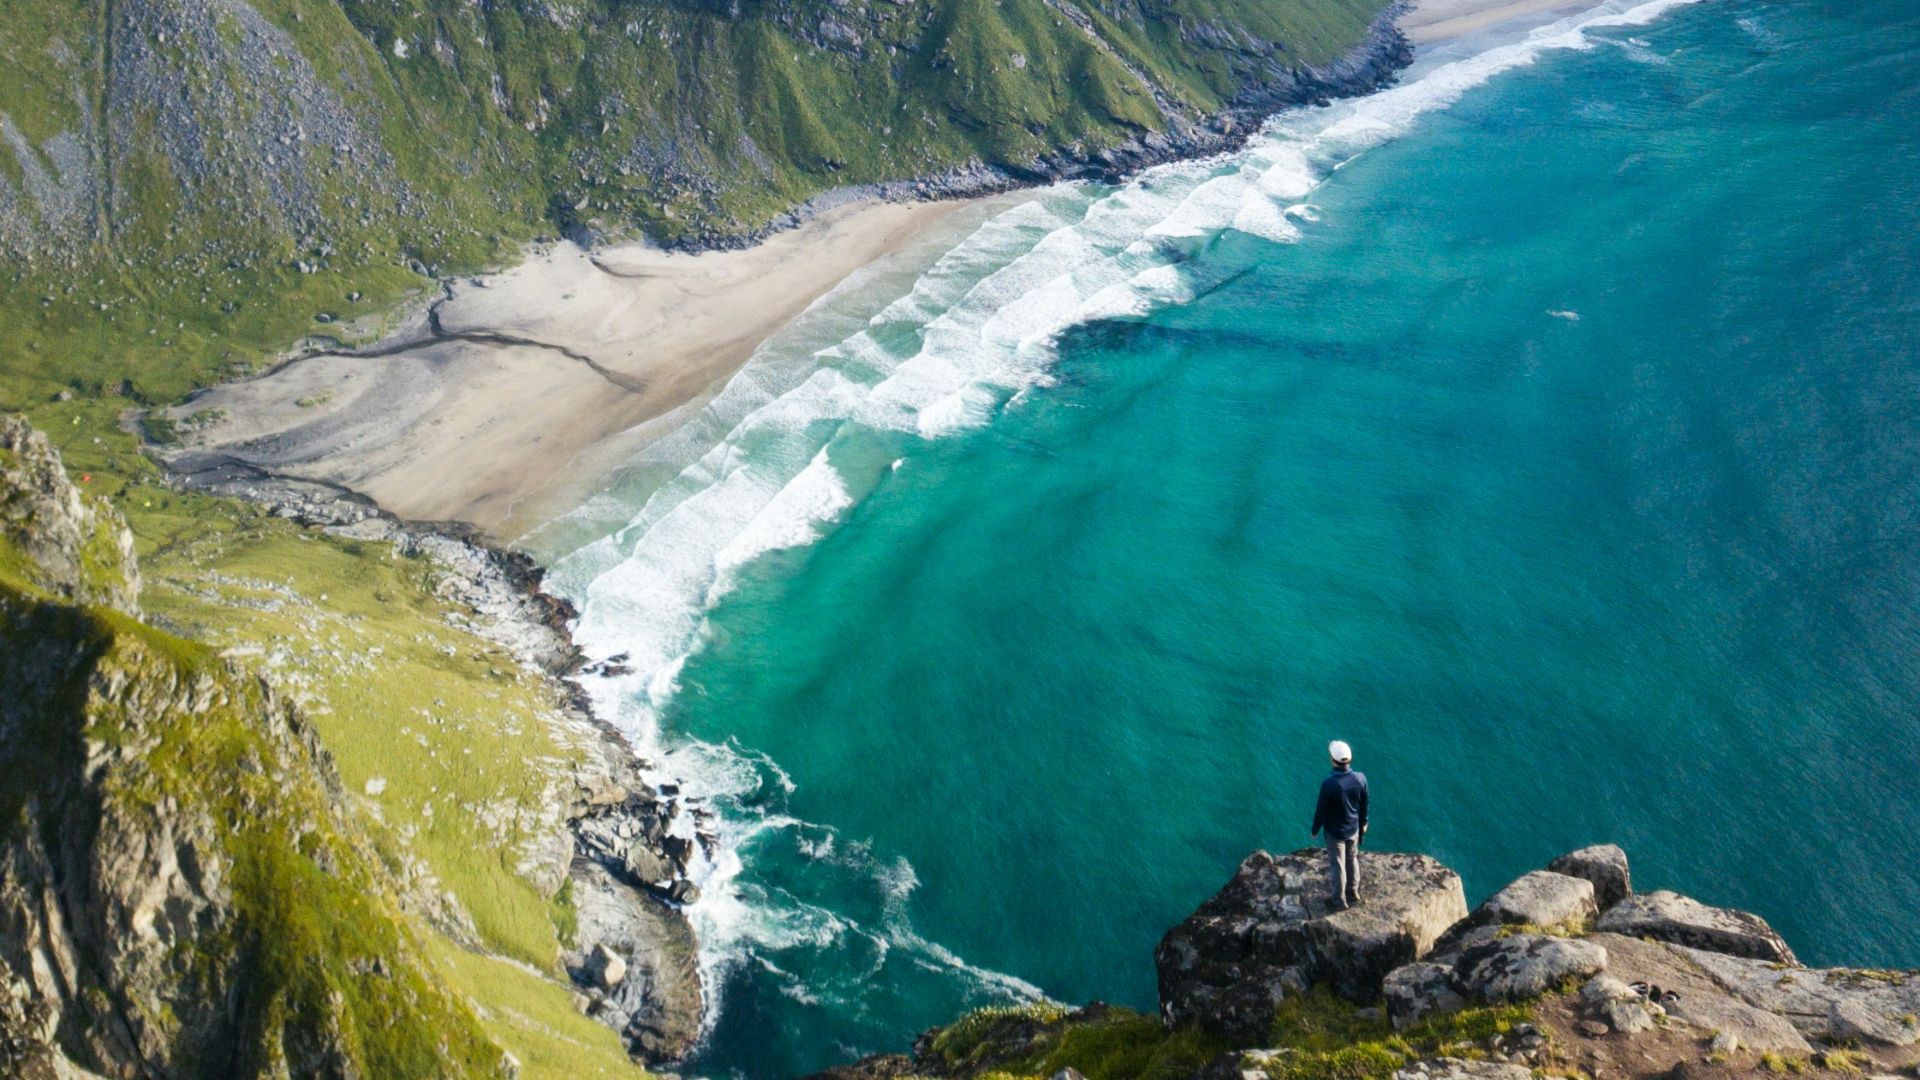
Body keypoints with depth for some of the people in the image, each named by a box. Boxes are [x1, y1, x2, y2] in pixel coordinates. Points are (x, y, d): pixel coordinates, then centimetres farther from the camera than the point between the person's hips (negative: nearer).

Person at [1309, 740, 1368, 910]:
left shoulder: (1328, 784, -31)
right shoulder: (1360, 778, -18)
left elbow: (1321, 810, -18)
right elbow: (1364, 805, -2)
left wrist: (1314, 830, -1)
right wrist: (1363, 823, 17)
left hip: (1335, 832, -4)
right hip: (1354, 829, 4)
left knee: (1337, 865, 14)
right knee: (1352, 860, 26)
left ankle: (1339, 901, 30)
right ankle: (1353, 893, 45)